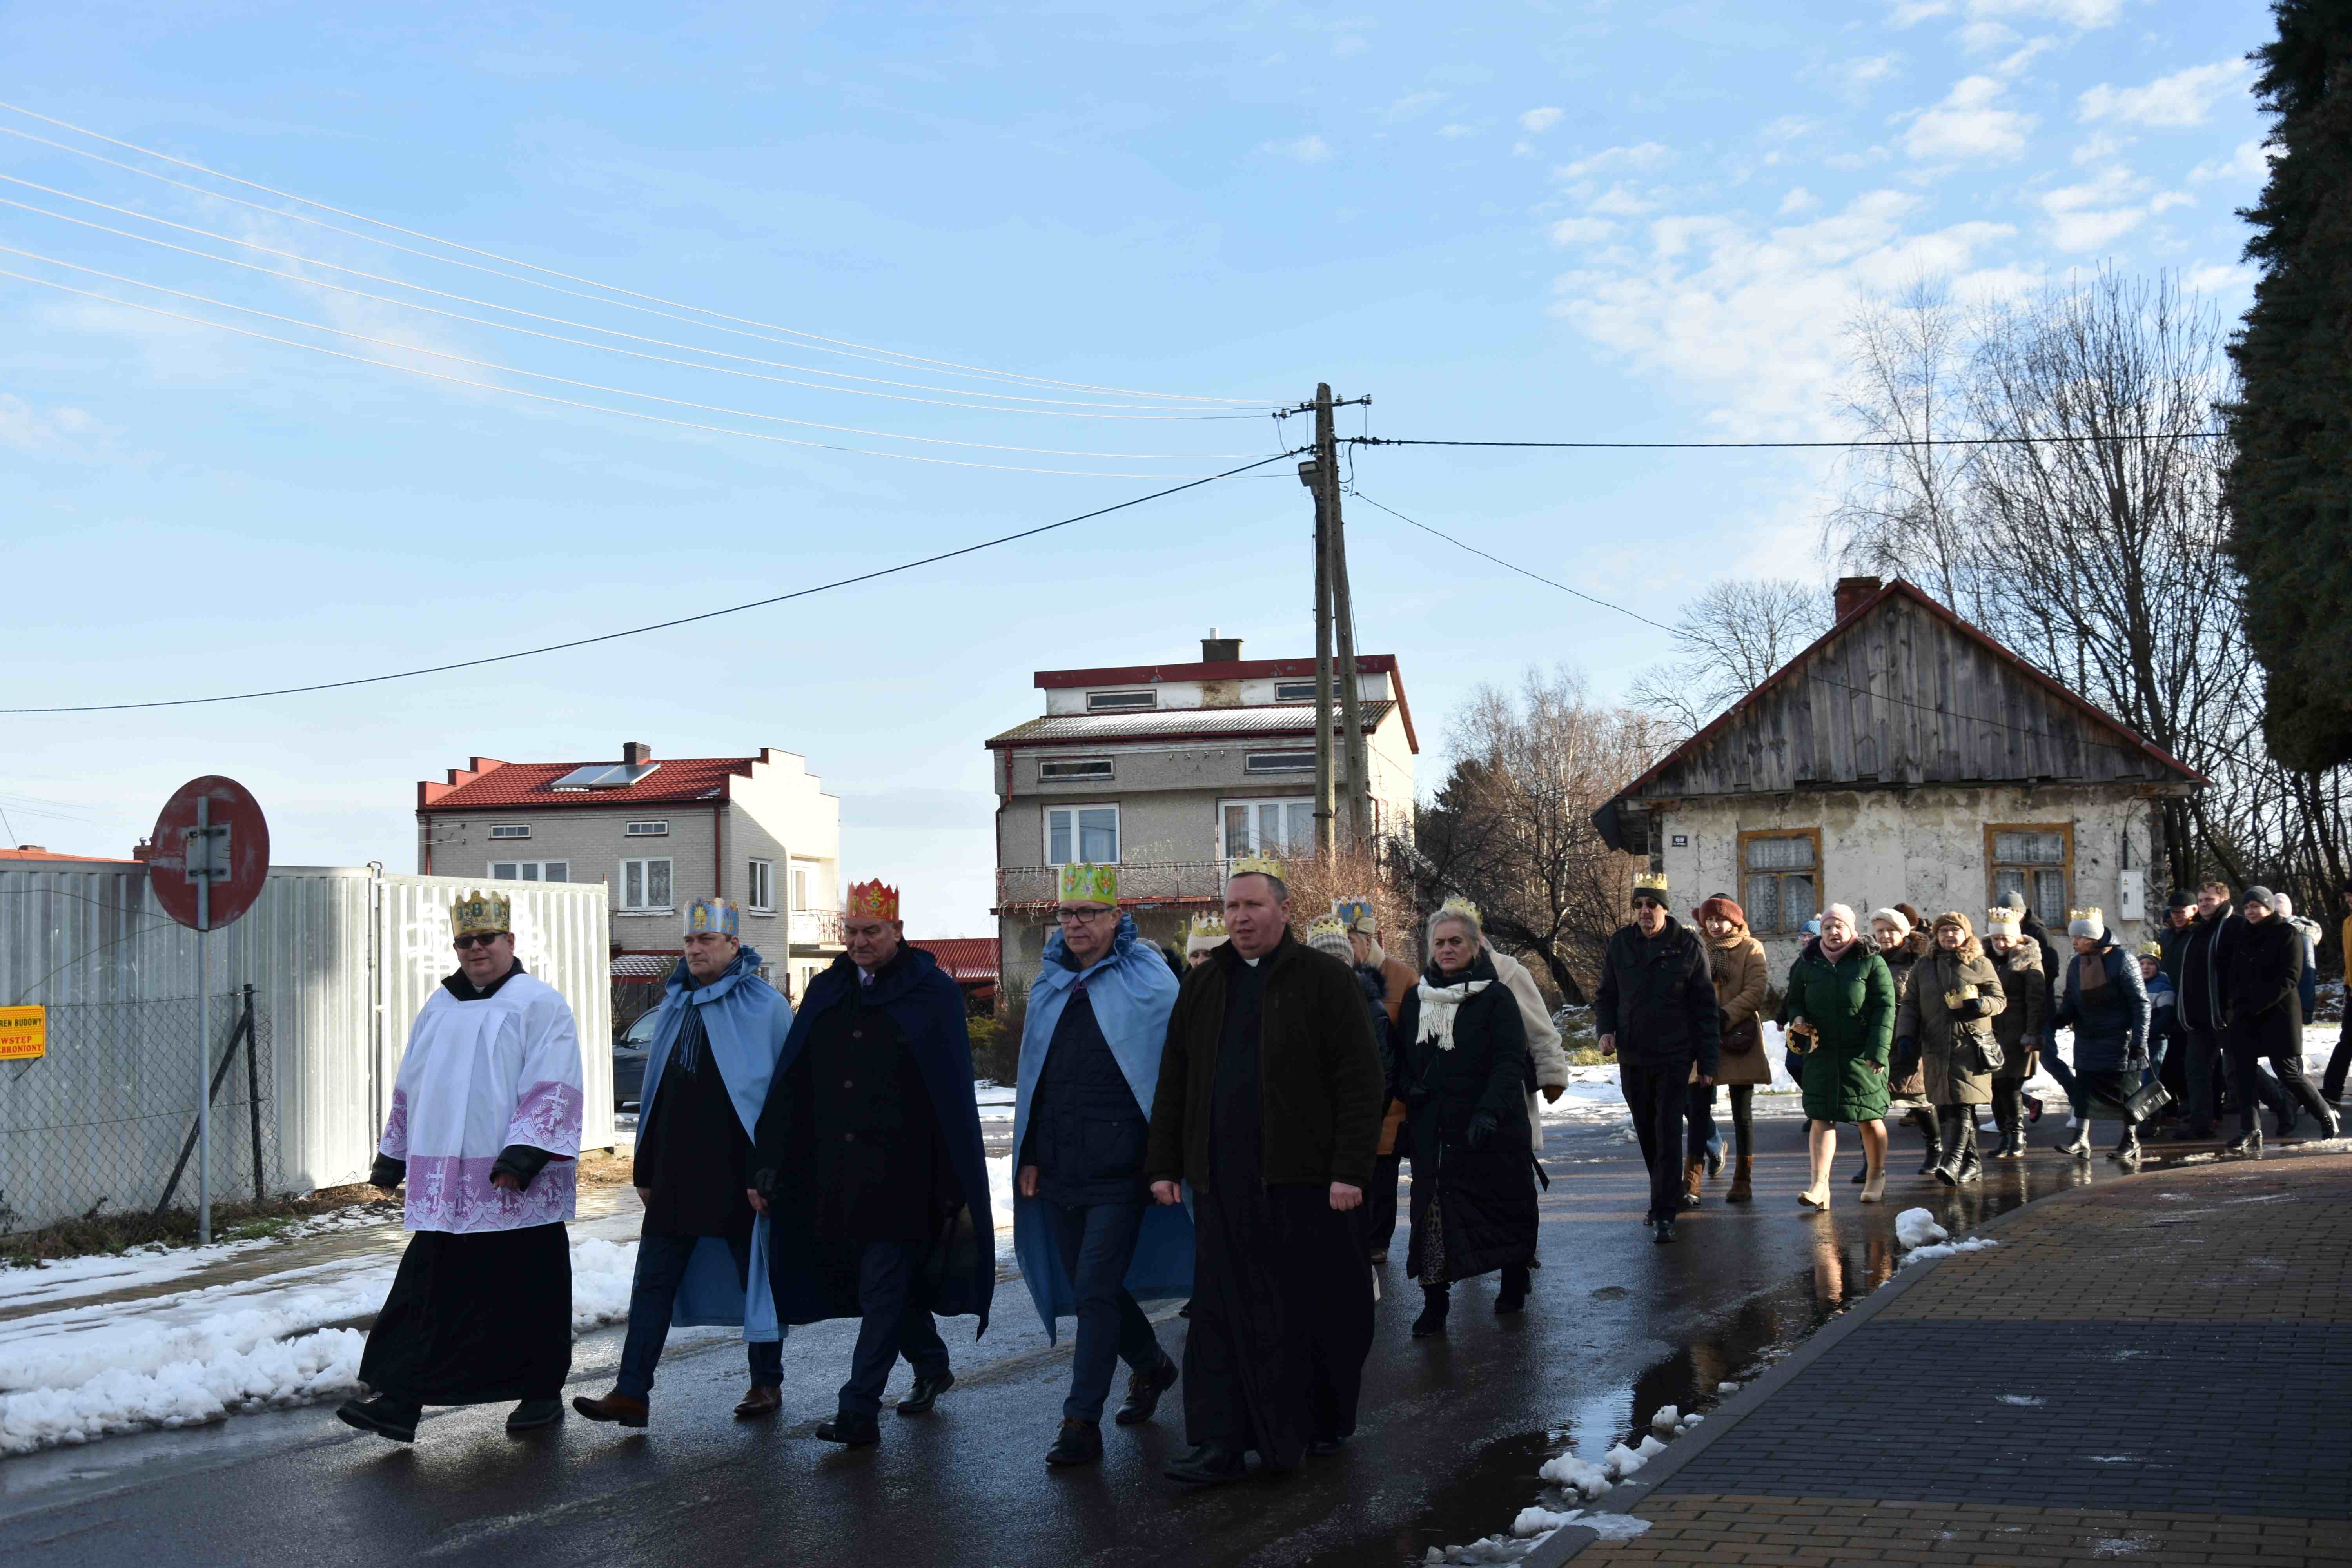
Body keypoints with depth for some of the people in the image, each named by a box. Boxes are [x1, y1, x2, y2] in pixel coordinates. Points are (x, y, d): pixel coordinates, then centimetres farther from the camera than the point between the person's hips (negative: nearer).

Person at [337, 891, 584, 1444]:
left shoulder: (540, 1004, -4)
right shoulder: (439, 1008, 16)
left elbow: (553, 1090, -13)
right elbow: (410, 1089, 24)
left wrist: (523, 1154, -22)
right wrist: (392, 1158, 22)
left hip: (519, 1189, -5)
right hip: (445, 1186, 5)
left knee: (531, 1292, 5)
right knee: (426, 1290, 1)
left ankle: (541, 1393, 18)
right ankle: (397, 1399, 1)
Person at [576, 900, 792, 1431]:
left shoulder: (766, 1006, -5)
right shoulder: (675, 1005, 13)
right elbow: (656, 1093, 17)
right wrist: (645, 1170, 15)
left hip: (742, 1171, -5)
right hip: (677, 1173, 5)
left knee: (757, 1277, 7)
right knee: (654, 1282, 1)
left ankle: (767, 1384, 20)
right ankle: (631, 1393, 3)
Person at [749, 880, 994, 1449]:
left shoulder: (932, 994, -3)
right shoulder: (826, 993, 10)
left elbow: (954, 1095, -6)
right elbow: (791, 1087, 9)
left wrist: (957, 1185, -10)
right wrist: (768, 1169, 4)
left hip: (901, 1172, -5)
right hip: (836, 1173, 5)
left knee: (882, 1289, -5)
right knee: (891, 1282, 15)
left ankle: (859, 1411, -3)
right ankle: (932, 1368, 35)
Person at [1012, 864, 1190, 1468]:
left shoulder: (1148, 981, -4)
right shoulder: (1050, 984, 13)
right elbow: (1034, 1075, 17)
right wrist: (1029, 1156, 12)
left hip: (1120, 1167, -6)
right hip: (1060, 1166, 6)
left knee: (1096, 1293, -8)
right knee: (1092, 1287, 14)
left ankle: (1082, 1421, -1)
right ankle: (1152, 1366, 38)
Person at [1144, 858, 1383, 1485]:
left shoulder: (1325, 980, -2)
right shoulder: (1202, 985, 13)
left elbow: (1361, 1080, -6)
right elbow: (1173, 1082, 16)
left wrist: (1350, 1170, -13)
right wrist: (1164, 1165, 11)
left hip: (1307, 1177, -3)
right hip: (1223, 1184, 4)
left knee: (1318, 1309, 7)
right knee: (1224, 1312, 1)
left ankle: (1325, 1424, 25)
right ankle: (1222, 1444, 4)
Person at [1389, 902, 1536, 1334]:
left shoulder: (1497, 998, -4)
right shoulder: (1416, 999, 11)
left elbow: (1511, 1061, -12)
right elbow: (1398, 1056, 21)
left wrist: (1490, 1112, -24)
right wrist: (1404, 1086, 0)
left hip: (1492, 1131, -3)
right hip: (1433, 1130, 3)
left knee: (1504, 1204, 7)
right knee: (1433, 1210, -3)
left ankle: (1514, 1283, 29)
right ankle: (1434, 1302, 2)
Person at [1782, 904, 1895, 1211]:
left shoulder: (1871, 963, -1)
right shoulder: (1807, 964, 9)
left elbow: (1885, 1008, -5)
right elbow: (1793, 1000, 19)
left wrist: (1877, 1051, -14)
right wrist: (1797, 1018, -5)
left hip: (1861, 1055, -2)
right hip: (1822, 1054, 2)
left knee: (1870, 1117, 6)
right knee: (1821, 1117, -6)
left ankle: (1876, 1177, 25)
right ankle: (1820, 1184, -10)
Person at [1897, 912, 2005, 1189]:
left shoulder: (1981, 964, 7)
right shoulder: (1924, 967, 15)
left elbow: (2000, 999, 9)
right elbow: (1909, 1005, 15)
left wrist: (1981, 1005, -13)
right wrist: (1905, 1037, 2)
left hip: (1970, 1044, -4)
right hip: (1936, 1047, 4)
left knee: (1962, 1104, -14)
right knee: (1944, 1108, 2)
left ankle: (1952, 1162, -22)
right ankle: (1971, 1161, 13)